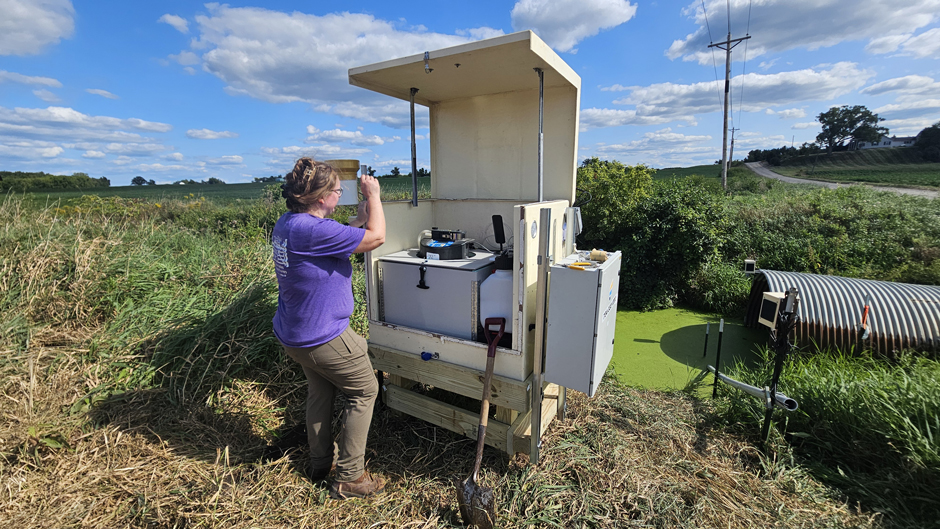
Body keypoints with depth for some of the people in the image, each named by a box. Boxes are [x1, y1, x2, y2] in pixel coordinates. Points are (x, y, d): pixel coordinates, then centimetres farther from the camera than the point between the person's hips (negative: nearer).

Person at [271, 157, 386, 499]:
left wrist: (359, 219, 7)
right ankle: (349, 478, 19)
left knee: (320, 390, 26)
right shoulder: (313, 230, -28)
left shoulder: (286, 223, 3)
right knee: (364, 391, 8)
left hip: (294, 335, 10)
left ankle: (320, 463, 43)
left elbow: (333, 241, 16)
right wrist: (373, 195, -10)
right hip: (323, 337, -10)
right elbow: (376, 237, -23)